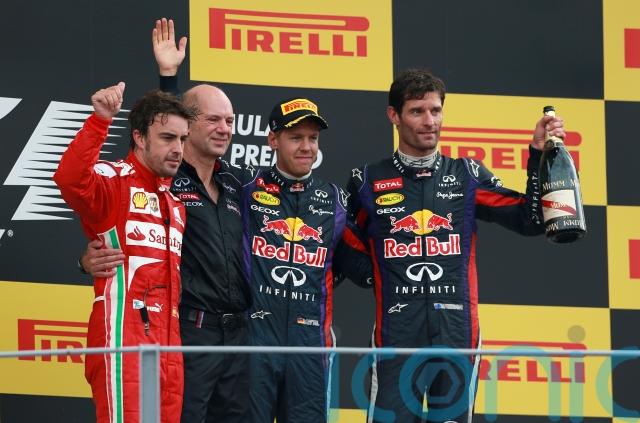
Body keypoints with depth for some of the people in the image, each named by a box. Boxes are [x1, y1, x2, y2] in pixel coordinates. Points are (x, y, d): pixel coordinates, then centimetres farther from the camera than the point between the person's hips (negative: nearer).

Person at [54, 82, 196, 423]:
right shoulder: (115, 181, -3)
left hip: (168, 344, 8)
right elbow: (70, 178, -26)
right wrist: (100, 120, -33)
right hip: (124, 338, -8)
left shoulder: (175, 200, 22)